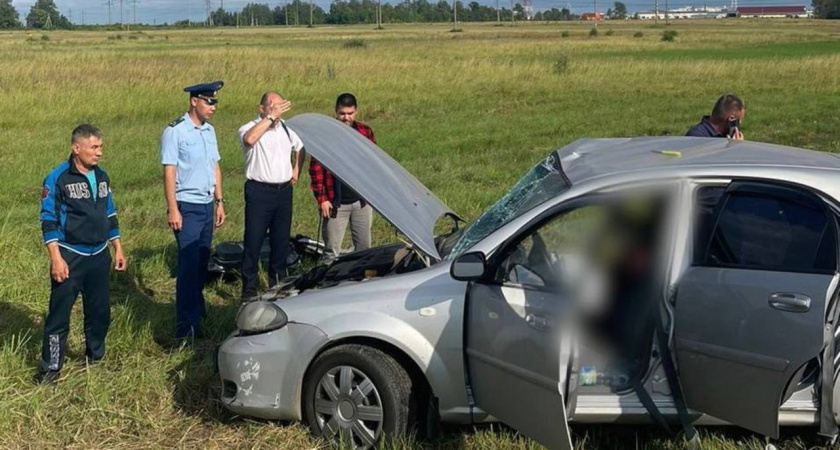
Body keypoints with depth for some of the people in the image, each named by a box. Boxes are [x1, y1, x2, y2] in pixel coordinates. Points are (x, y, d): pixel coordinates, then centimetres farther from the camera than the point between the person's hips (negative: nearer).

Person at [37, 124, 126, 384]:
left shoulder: (102, 176, 7)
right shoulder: (58, 179, -11)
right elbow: (49, 221, -11)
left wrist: (118, 249, 15)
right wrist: (56, 258, -17)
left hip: (99, 256, 6)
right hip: (70, 257, -5)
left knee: (100, 312, 12)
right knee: (59, 314, 0)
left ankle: (95, 357, 30)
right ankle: (51, 367, 8)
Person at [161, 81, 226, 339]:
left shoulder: (209, 130, 11)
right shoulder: (175, 131, -11)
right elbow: (169, 172, -14)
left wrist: (220, 202, 15)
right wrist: (173, 210, -17)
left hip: (207, 205, 7)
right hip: (187, 206, -7)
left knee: (202, 262, 13)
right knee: (189, 264, -8)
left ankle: (197, 311, 27)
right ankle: (186, 326, -4)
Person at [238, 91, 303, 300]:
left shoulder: (287, 129, 11)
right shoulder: (250, 128, -8)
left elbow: (299, 147, 31)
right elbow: (250, 139, -34)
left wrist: (296, 170, 19)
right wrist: (270, 117, -30)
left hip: (284, 191, 6)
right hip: (259, 191, -6)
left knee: (281, 240, 13)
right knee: (253, 241, -5)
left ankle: (278, 284, 26)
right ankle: (249, 288, 1)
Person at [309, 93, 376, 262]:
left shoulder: (366, 132, 5)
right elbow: (316, 169, -6)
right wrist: (321, 199, -10)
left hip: (362, 201, 4)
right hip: (336, 203, -4)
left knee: (364, 247, 12)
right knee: (332, 250, 1)